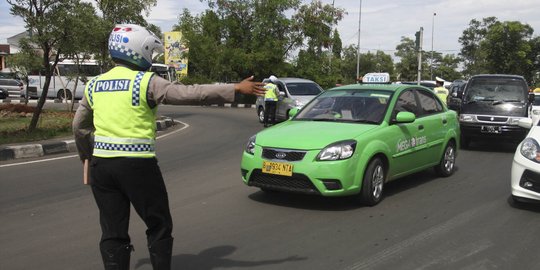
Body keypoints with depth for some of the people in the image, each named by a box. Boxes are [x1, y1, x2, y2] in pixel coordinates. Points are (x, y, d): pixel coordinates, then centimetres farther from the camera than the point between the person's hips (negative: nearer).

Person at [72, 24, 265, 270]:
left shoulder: (94, 85, 11)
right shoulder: (146, 82, -8)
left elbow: (79, 126, 20)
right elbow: (190, 94, -12)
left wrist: (87, 154, 36)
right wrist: (236, 89, -9)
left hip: (101, 164, 6)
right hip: (137, 165, -5)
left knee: (113, 232, 11)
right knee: (159, 226, 11)